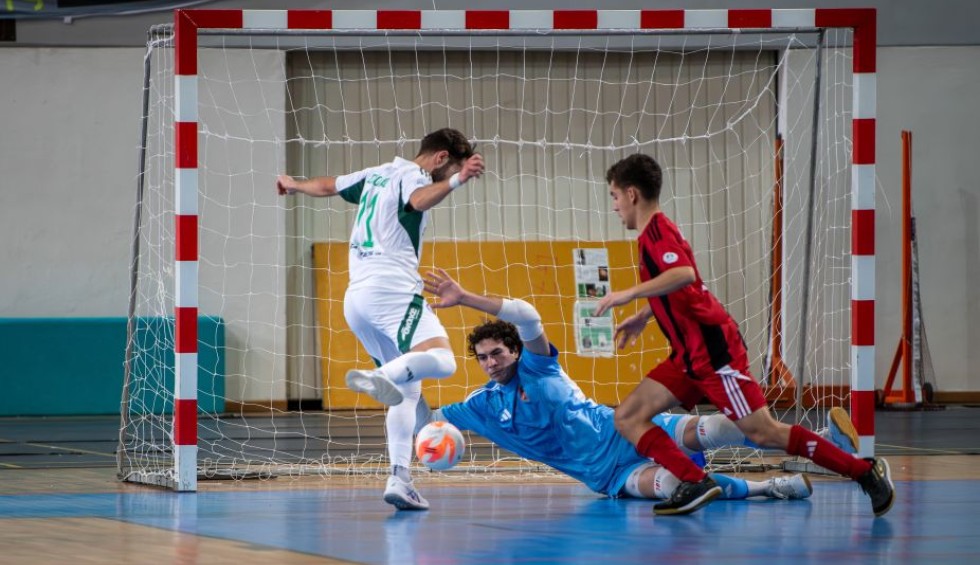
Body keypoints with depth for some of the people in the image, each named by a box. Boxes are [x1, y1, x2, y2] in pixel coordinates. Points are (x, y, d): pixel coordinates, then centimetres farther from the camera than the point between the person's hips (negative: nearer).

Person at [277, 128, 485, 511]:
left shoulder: (377, 175, 23)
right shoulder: (412, 175, -1)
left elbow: (327, 185, 40)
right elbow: (419, 200, -26)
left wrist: (293, 185, 58)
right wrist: (457, 180, -39)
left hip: (355, 297, 9)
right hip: (391, 288, -9)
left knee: (408, 389, 10)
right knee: (441, 360, -26)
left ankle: (399, 479, -2)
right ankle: (379, 377, -50)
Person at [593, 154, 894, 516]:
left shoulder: (658, 230, -11)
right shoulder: (653, 233, 18)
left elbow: (684, 274, -31)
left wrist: (629, 294, -29)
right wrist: (644, 315, 41)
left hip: (712, 348, -10)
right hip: (691, 354, 10)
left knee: (763, 433, -12)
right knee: (627, 418, 0)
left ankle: (866, 472, -6)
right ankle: (695, 483, -13)